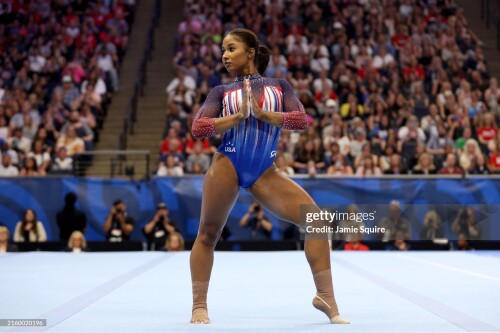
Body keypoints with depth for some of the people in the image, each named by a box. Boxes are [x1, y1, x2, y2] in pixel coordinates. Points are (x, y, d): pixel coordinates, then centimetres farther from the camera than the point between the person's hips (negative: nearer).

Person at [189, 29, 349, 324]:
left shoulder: (280, 86, 15)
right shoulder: (221, 91, 13)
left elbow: (301, 120, -1)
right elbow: (198, 128, -1)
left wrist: (262, 113, -12)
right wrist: (237, 116, -11)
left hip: (264, 172, 0)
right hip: (227, 165, 0)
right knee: (208, 234, 1)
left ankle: (326, 297, -2)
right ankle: (199, 306, 16)